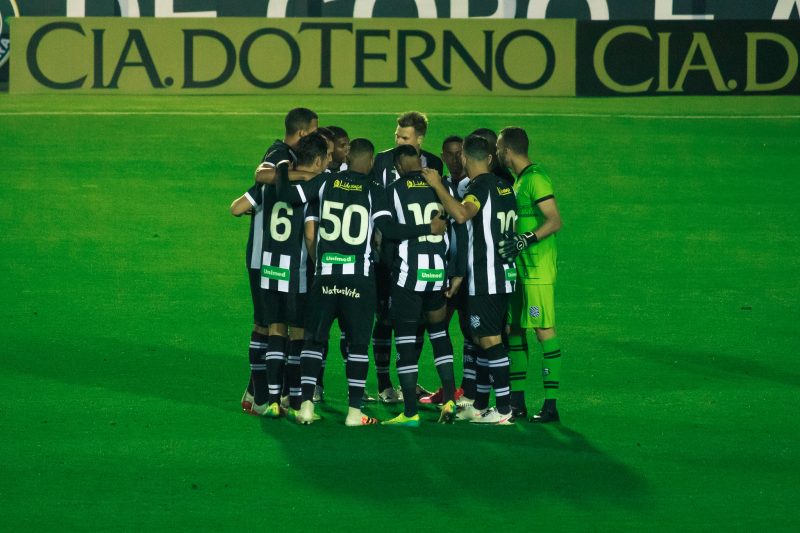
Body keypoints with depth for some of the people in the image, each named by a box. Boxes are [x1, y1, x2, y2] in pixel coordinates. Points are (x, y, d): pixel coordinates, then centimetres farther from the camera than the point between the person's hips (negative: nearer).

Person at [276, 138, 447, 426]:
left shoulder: (326, 182, 2)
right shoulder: (373, 191, -4)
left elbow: (286, 194, -2)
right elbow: (388, 229, -12)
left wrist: (282, 169, 17)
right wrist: (429, 229, -3)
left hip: (326, 273, 2)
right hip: (359, 277, -2)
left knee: (314, 339, 9)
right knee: (358, 342, 5)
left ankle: (306, 404, 2)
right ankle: (354, 410, 1)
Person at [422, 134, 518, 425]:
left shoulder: (480, 186, -13)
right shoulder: (504, 186, 14)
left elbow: (462, 214, -32)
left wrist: (438, 185, -22)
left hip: (484, 279, -9)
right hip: (504, 275, 9)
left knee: (490, 340, -8)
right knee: (482, 339, 15)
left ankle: (504, 409, -9)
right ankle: (479, 406, 21)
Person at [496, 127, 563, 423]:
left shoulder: (535, 179, -14)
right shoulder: (519, 180, 16)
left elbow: (555, 221, -20)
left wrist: (525, 241, -26)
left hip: (539, 271, -10)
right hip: (520, 268, 10)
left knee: (545, 330, -8)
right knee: (514, 329, 11)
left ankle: (551, 404, -8)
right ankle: (517, 400, 17)